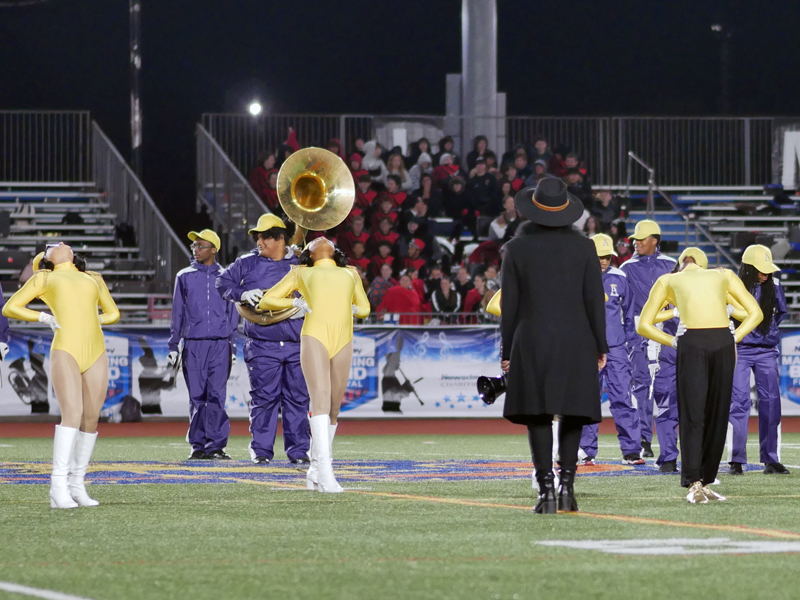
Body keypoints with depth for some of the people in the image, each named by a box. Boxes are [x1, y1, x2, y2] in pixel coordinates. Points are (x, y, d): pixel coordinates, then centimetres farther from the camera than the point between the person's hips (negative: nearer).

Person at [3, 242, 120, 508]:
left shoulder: (93, 279, 25)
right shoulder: (44, 278, 16)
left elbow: (113, 313, 33)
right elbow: (9, 308, 13)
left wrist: (94, 319, 10)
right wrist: (45, 318, -2)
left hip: (96, 353, 5)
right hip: (65, 349, -5)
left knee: (91, 419, 0)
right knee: (72, 414, -20)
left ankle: (77, 486, 13)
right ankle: (58, 489, -23)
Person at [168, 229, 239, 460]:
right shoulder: (184, 277, 11)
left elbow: (232, 314, 14)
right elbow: (177, 313, 13)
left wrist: (233, 348, 9)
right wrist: (173, 346, 7)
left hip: (220, 345, 0)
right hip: (193, 345, 0)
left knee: (217, 396, -8)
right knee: (196, 397, -1)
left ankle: (216, 445, -5)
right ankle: (198, 446, 4)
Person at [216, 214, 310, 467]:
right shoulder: (248, 263, 7)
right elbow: (223, 282, 8)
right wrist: (242, 294, -11)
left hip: (297, 344, 1)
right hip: (262, 345, -1)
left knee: (297, 398, 2)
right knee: (264, 398, -2)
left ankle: (298, 451, 7)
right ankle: (261, 450, 6)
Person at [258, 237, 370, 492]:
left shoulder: (350, 273, 28)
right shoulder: (301, 273, 22)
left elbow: (364, 309, 36)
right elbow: (266, 301, 20)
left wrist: (353, 309, 12)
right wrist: (295, 302, 1)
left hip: (343, 342, 4)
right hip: (314, 338, -4)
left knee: (333, 409, 3)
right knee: (320, 401, -19)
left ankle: (315, 472, 17)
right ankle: (326, 474, -30)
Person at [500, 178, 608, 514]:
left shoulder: (517, 248, 0)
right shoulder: (583, 247, 1)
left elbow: (509, 304, 2)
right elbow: (594, 300, 1)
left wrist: (507, 351, 7)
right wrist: (600, 346, 7)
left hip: (532, 343, -1)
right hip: (575, 342, 1)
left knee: (538, 416, 1)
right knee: (572, 413, 8)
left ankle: (546, 489, -7)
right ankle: (567, 483, -3)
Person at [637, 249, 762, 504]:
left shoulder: (667, 281, 25)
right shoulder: (724, 276, 28)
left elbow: (644, 325, 19)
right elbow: (755, 313, 23)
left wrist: (673, 342, 12)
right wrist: (734, 338, 14)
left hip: (690, 342, -1)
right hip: (723, 341, 1)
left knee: (692, 416, 2)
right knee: (718, 414, 11)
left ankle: (695, 484, -5)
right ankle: (702, 482, 13)